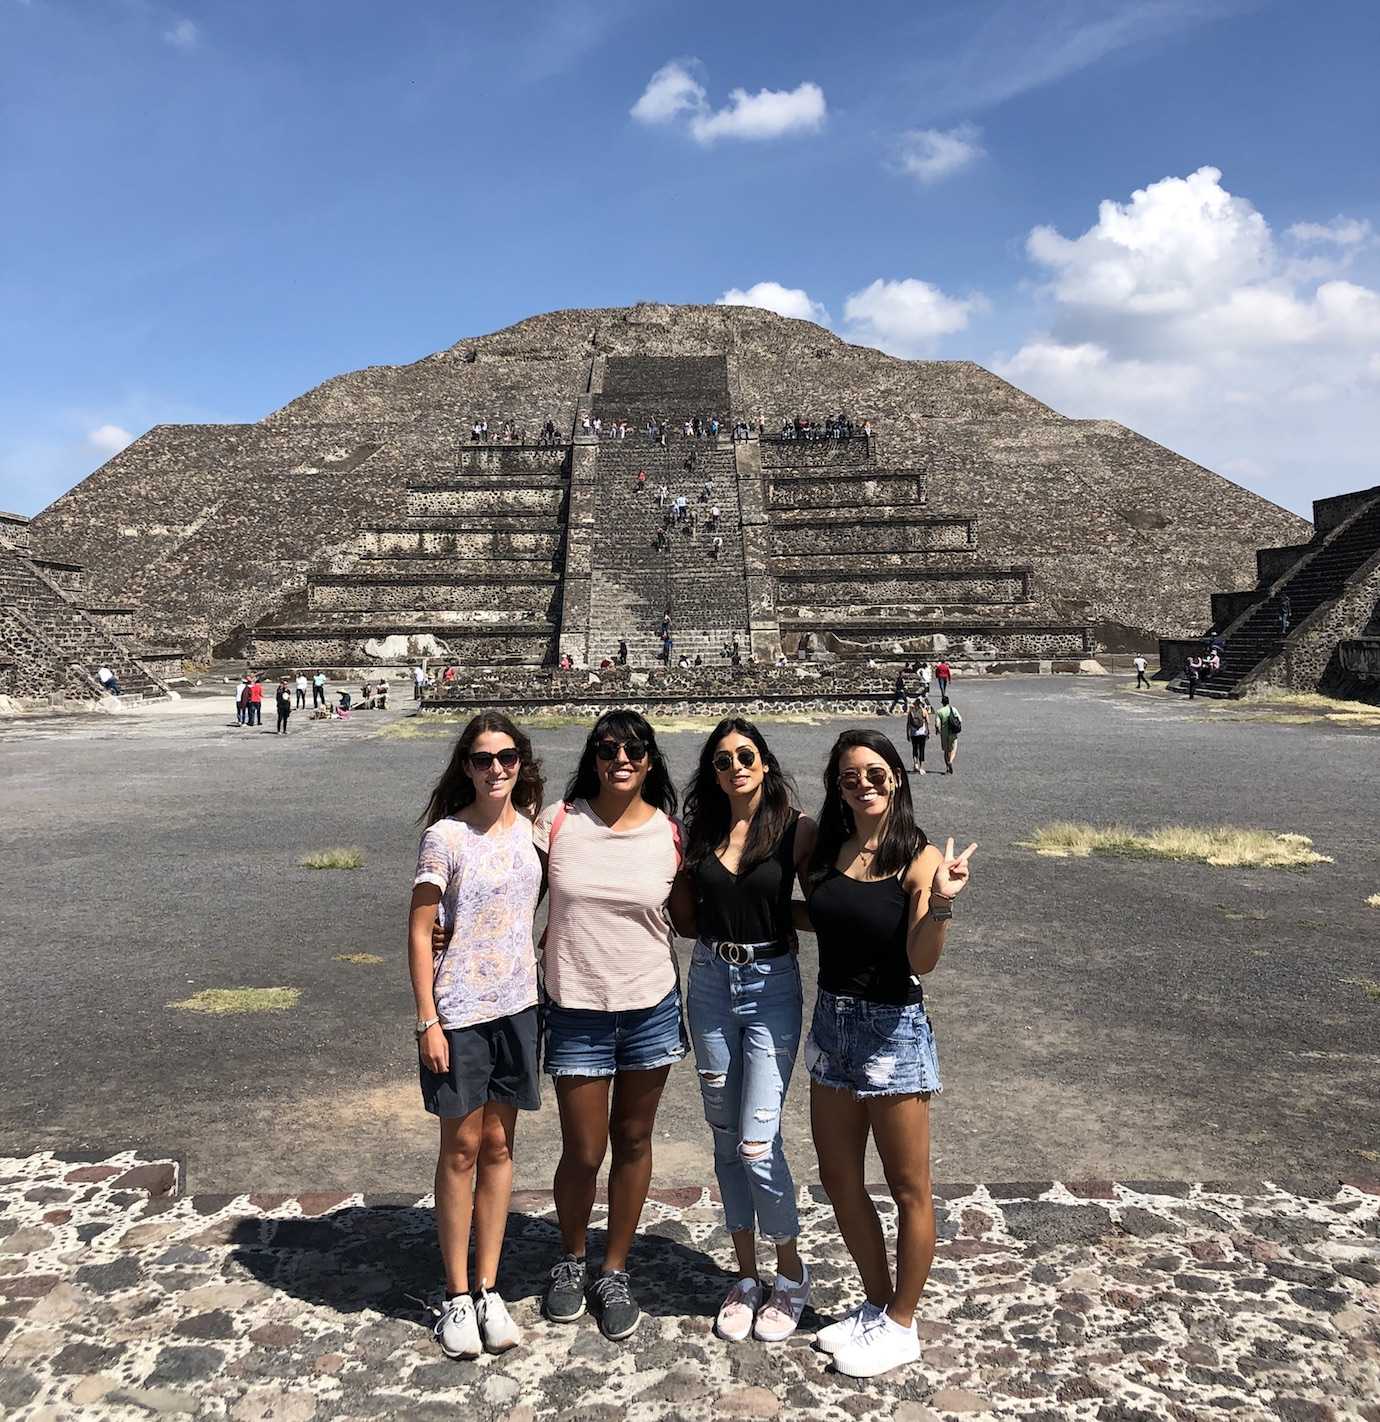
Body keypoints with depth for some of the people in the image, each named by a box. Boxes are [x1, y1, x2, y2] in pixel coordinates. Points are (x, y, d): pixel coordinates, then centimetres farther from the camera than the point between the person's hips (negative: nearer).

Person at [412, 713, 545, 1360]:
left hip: (517, 1006, 4)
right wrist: (428, 1021, -12)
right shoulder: (446, 836, -12)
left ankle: (489, 1289, 26)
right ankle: (457, 1297, 23)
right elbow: (418, 933, -10)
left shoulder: (530, 826, 2)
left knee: (499, 1144, 13)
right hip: (458, 1012, -4)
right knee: (461, 1148, 8)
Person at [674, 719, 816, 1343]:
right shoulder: (699, 831, 4)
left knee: (756, 1143, -5)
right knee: (725, 1138, 12)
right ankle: (747, 1276, 29)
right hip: (710, 983, 4)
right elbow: (686, 918, 11)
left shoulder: (796, 828, -6)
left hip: (771, 986, -4)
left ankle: (791, 1274, 19)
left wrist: (777, 917, -18)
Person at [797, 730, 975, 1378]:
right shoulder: (825, 850, 2)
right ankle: (877, 1302, 39)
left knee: (908, 1190, 11)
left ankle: (900, 1325, 30)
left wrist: (941, 904, -34)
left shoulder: (919, 858, -14)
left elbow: (921, 961, -19)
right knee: (839, 1183, 18)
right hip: (832, 1022, 6)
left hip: (893, 1030, -6)